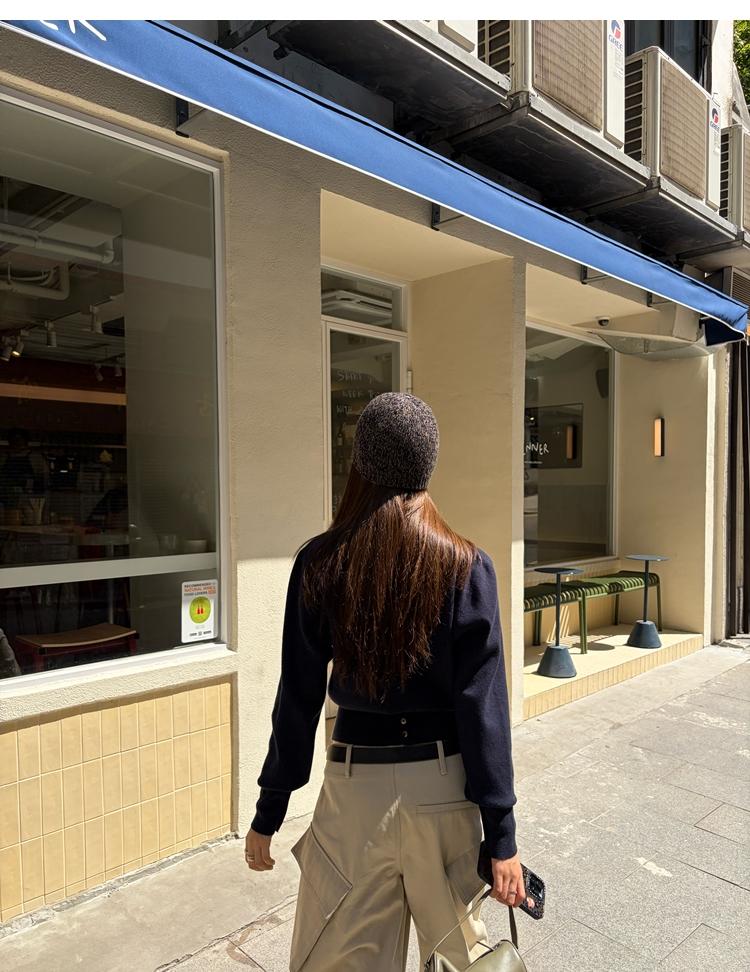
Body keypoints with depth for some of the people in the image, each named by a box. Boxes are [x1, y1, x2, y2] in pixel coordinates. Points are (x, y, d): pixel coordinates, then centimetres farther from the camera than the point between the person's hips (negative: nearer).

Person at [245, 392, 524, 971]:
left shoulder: (320, 563, -8)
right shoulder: (467, 567, -10)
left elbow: (297, 699, -4)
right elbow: (483, 707, -10)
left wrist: (268, 815, 7)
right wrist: (501, 834, -3)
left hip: (354, 786, 0)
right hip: (442, 785, 1)